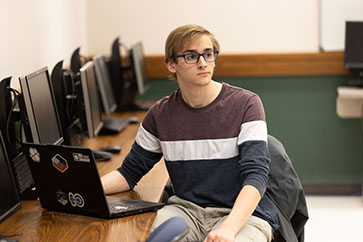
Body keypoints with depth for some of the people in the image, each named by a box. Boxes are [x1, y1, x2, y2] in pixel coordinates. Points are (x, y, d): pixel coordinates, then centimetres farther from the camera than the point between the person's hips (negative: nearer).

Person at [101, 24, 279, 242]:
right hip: (187, 208, 3)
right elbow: (130, 172, 14)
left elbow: (256, 174, -14)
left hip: (243, 214, -2)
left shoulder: (245, 104, -4)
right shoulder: (160, 114, 7)